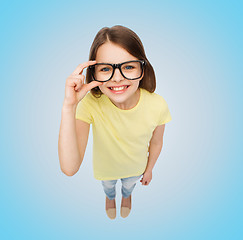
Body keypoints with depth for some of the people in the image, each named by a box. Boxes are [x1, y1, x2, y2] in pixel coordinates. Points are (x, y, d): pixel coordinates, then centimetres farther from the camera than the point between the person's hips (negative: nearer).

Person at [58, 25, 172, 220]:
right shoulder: (90, 103, -37)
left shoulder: (157, 106, -33)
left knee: (129, 185, 35)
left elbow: (156, 142, -12)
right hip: (106, 168, 0)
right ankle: (110, 197, 74)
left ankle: (126, 196, 75)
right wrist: (69, 107, -54)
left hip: (136, 167, 1)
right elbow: (70, 168, -44)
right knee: (108, 185, 34)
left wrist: (149, 169, 5)